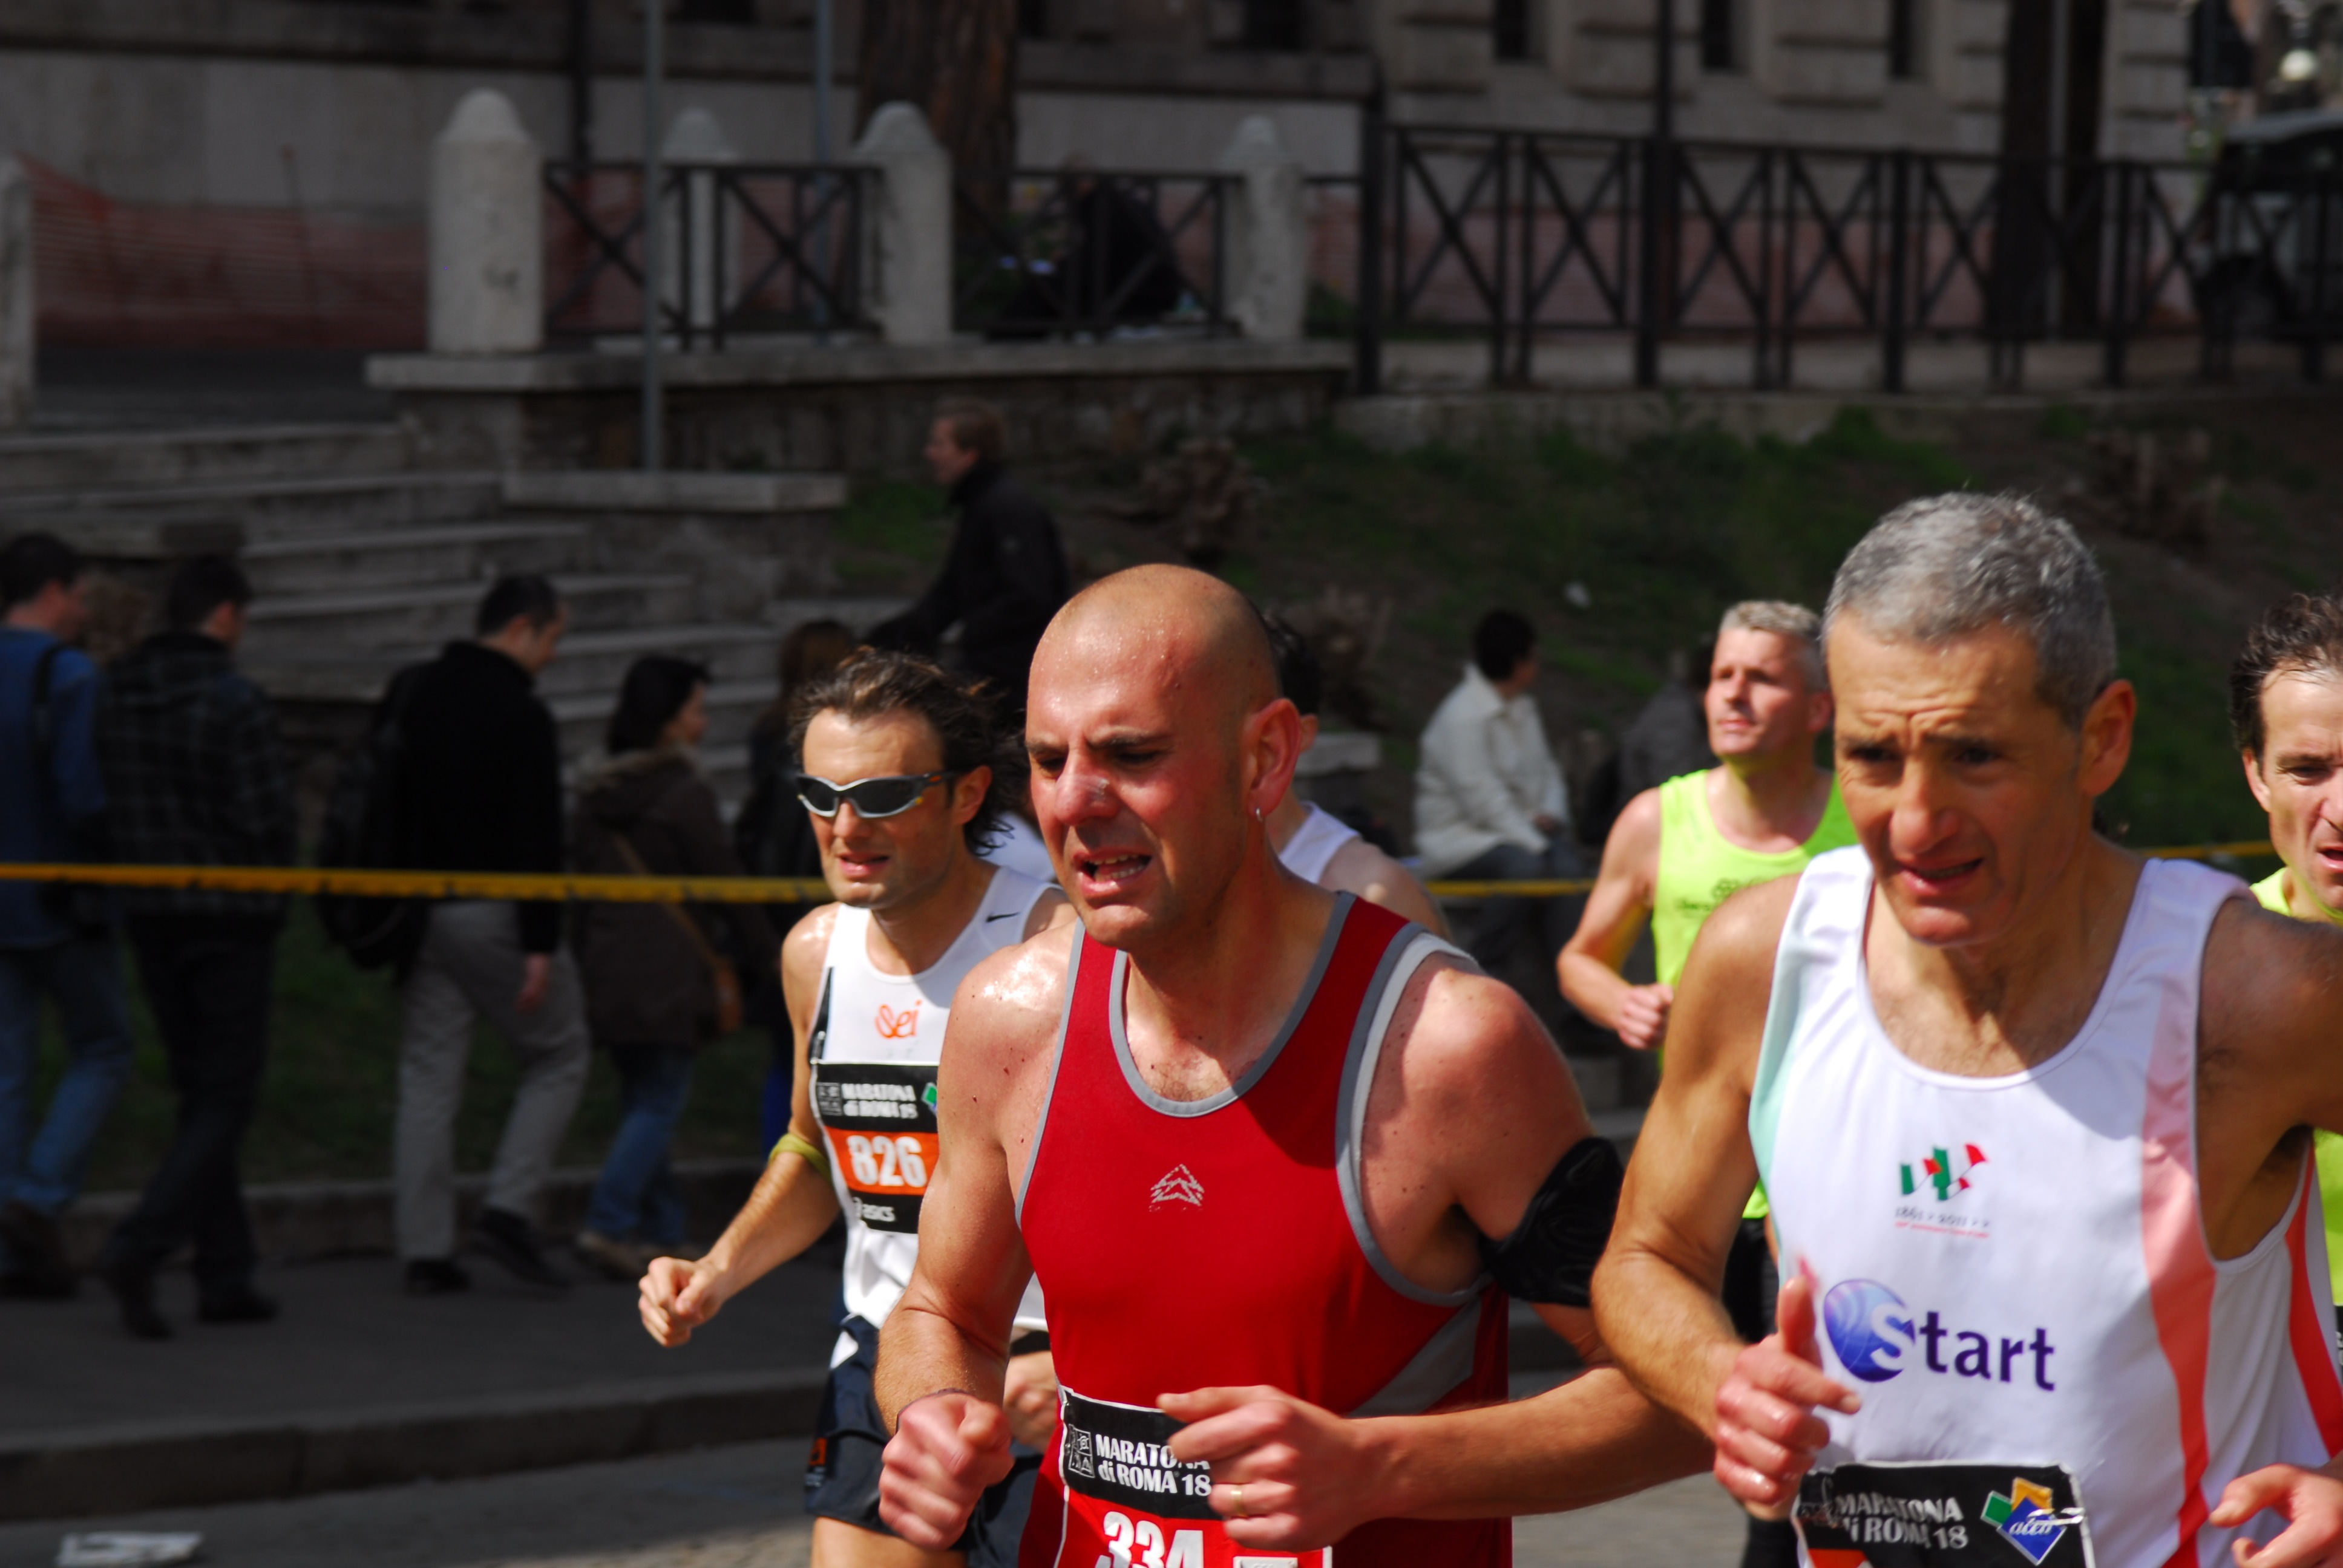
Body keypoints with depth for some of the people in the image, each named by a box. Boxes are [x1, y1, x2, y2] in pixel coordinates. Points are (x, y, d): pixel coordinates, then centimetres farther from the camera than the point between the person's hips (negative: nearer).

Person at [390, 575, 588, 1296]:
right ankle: (509, 1210, -3)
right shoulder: (521, 715, -13)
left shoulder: (411, 692, 10)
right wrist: (540, 945, -17)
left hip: (420, 908, 7)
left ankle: (424, 1251, 5)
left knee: (427, 1076, 8)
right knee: (557, 1057, 8)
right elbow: (536, 840, -17)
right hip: (494, 913, -7)